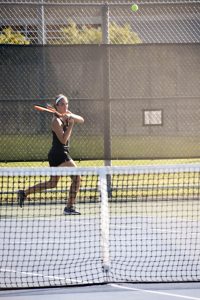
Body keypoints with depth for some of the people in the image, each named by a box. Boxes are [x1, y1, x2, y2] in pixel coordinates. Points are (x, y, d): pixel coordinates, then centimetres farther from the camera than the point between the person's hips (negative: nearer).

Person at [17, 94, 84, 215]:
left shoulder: (67, 115, 10)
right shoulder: (56, 121, -16)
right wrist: (71, 124, -26)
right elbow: (63, 139, -22)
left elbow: (81, 120, 3)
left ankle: (24, 192, 20)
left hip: (55, 155, 10)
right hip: (59, 154, -10)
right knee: (76, 177, -12)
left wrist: (72, 116, -15)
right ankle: (69, 207, -11)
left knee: (52, 183, 18)